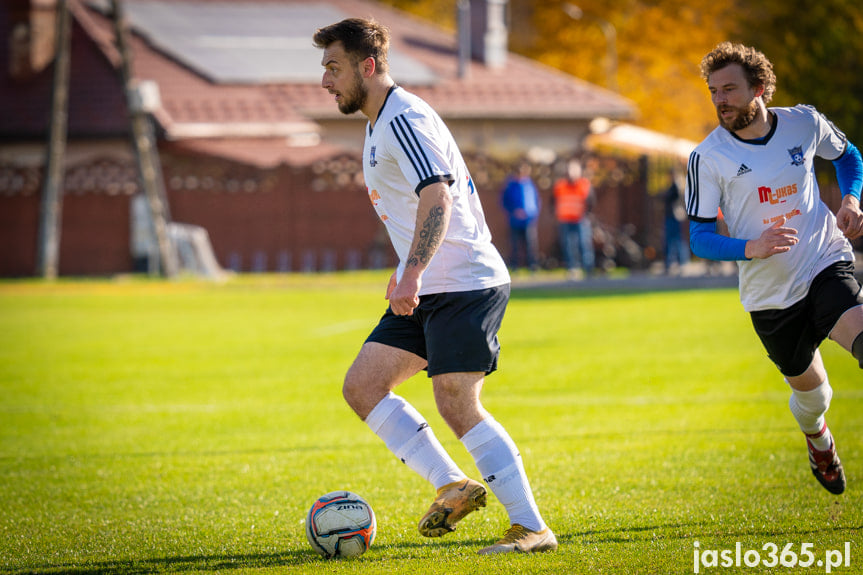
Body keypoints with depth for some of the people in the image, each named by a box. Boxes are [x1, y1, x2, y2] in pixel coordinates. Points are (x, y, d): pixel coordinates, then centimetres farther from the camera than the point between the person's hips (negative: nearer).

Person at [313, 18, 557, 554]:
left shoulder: (404, 119, -15)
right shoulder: (379, 123, 18)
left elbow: (437, 197, -28)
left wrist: (412, 274, -36)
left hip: (465, 284, -10)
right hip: (428, 290, 10)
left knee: (456, 403, -15)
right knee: (362, 386, 3)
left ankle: (532, 528, -11)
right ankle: (454, 485, 5)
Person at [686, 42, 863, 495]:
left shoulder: (804, 124, -3)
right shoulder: (708, 158, -10)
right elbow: (699, 237, -7)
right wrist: (751, 248, -26)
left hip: (826, 264, 0)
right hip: (770, 294, 0)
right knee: (808, 387, 14)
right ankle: (818, 440, 49)